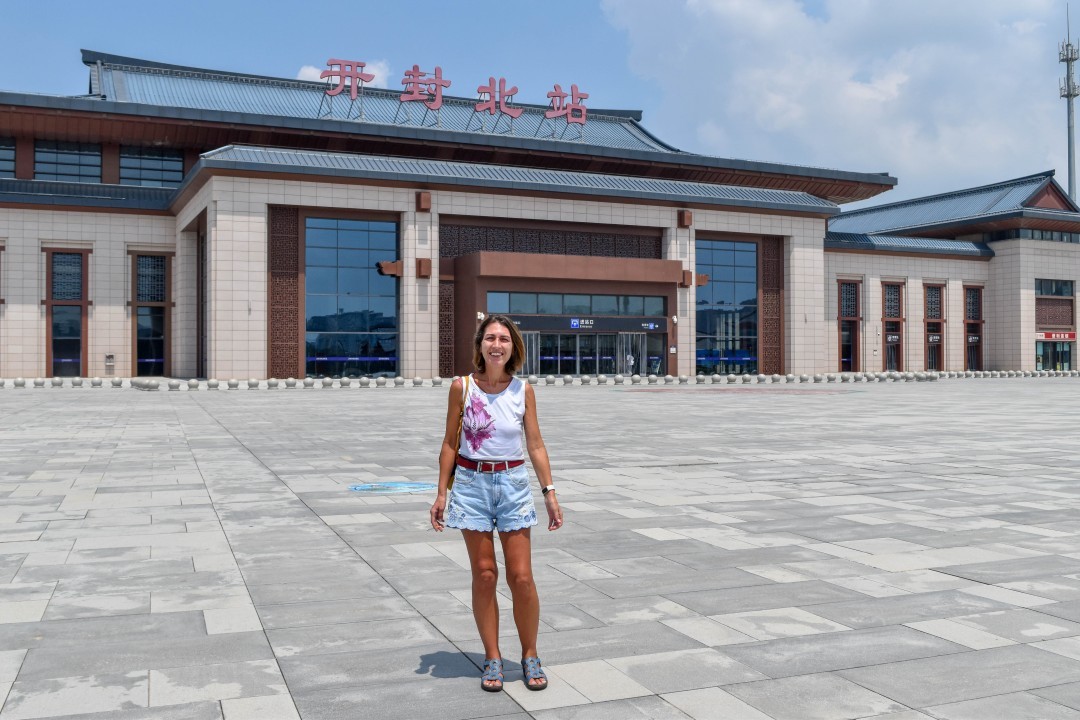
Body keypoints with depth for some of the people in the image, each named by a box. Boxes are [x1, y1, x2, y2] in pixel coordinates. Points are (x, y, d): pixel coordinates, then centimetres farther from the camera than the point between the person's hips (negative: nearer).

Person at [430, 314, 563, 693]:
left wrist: (550, 493, -1)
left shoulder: (523, 390, -3)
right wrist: (441, 494, -1)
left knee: (521, 577, 1)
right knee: (484, 575, 5)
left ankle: (530, 656, 19)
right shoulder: (462, 387, -5)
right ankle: (492, 658, 19)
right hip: (472, 482, 0)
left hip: (513, 483, 1)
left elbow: (535, 444, 2)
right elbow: (450, 443, 1)